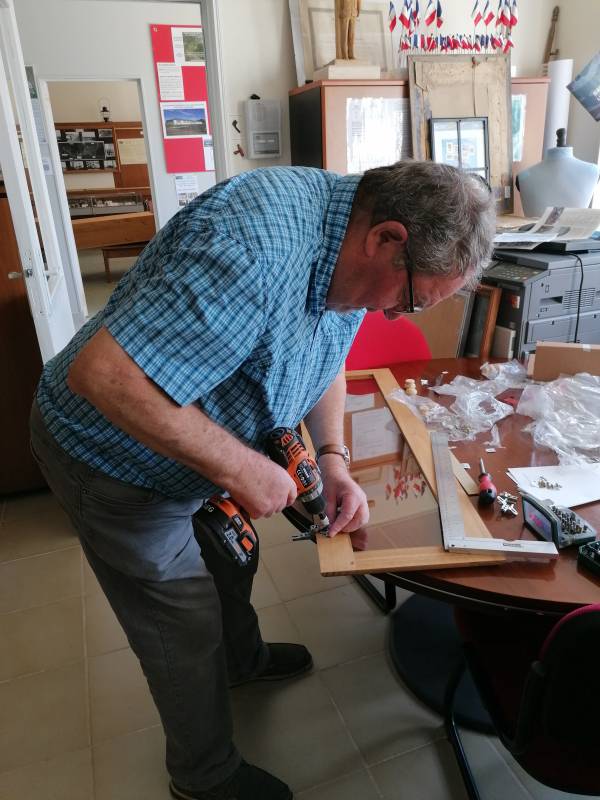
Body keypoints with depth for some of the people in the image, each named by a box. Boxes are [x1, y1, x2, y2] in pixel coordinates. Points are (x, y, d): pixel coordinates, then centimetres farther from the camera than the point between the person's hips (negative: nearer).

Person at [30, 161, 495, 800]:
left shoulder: (349, 251, -7)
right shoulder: (257, 246, -38)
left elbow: (324, 356, 8)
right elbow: (100, 374, -39)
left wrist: (333, 459, -4)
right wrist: (240, 467, -32)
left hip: (194, 452, 8)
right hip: (115, 464, -8)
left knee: (230, 558, 28)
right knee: (187, 636, 9)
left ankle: (243, 660, 59)